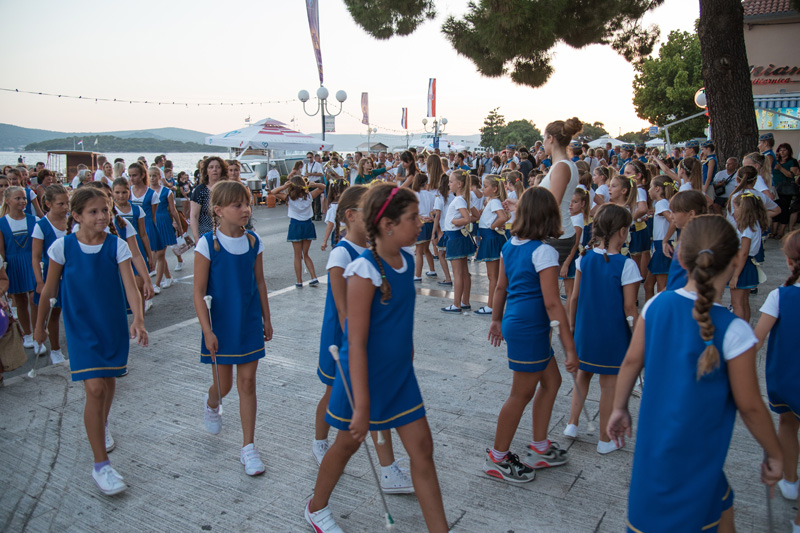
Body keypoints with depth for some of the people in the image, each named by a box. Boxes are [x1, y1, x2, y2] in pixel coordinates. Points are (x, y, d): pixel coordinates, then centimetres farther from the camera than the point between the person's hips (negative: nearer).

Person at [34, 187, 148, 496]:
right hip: (81, 326, -2)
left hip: (114, 324, 2)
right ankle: (101, 465, -2)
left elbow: (130, 285, -17)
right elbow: (49, 290, 1)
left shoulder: (117, 245, -8)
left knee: (109, 380, 18)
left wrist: (138, 320, -31)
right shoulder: (63, 247, -10)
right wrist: (39, 325, 11)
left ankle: (102, 426, 51)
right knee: (95, 388, -10)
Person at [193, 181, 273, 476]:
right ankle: (211, 405, 48)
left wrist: (266, 319, 11)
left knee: (247, 382, 5)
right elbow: (199, 291, -12)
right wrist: (207, 331, -15)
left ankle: (248, 447, 16)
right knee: (223, 385, 9)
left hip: (250, 322, 3)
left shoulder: (253, 241, -1)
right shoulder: (208, 243, -13)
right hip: (220, 324, -2)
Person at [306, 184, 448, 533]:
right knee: (348, 443, 15)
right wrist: (362, 406, -23)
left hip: (400, 374, 6)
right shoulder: (365, 271, -24)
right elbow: (356, 344, -24)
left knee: (422, 448, 6)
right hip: (365, 376, -6)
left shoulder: (407, 260, -1)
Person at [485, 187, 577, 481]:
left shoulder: (509, 245, 5)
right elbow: (552, 303, -21)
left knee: (551, 381, 20)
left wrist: (497, 319, 27)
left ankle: (539, 448, 32)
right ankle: (497, 458, 22)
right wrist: (570, 348, -17)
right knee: (522, 394, 7)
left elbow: (501, 287, 14)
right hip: (529, 328, -9)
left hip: (514, 322, 9)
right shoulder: (544, 252, -18)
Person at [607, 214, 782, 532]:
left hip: (654, 436, 6)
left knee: (720, 507, 27)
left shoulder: (657, 305, -8)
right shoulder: (734, 331, -21)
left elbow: (631, 362, -1)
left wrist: (619, 408, 14)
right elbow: (749, 406, -12)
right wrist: (774, 453, 4)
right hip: (694, 454, -6)